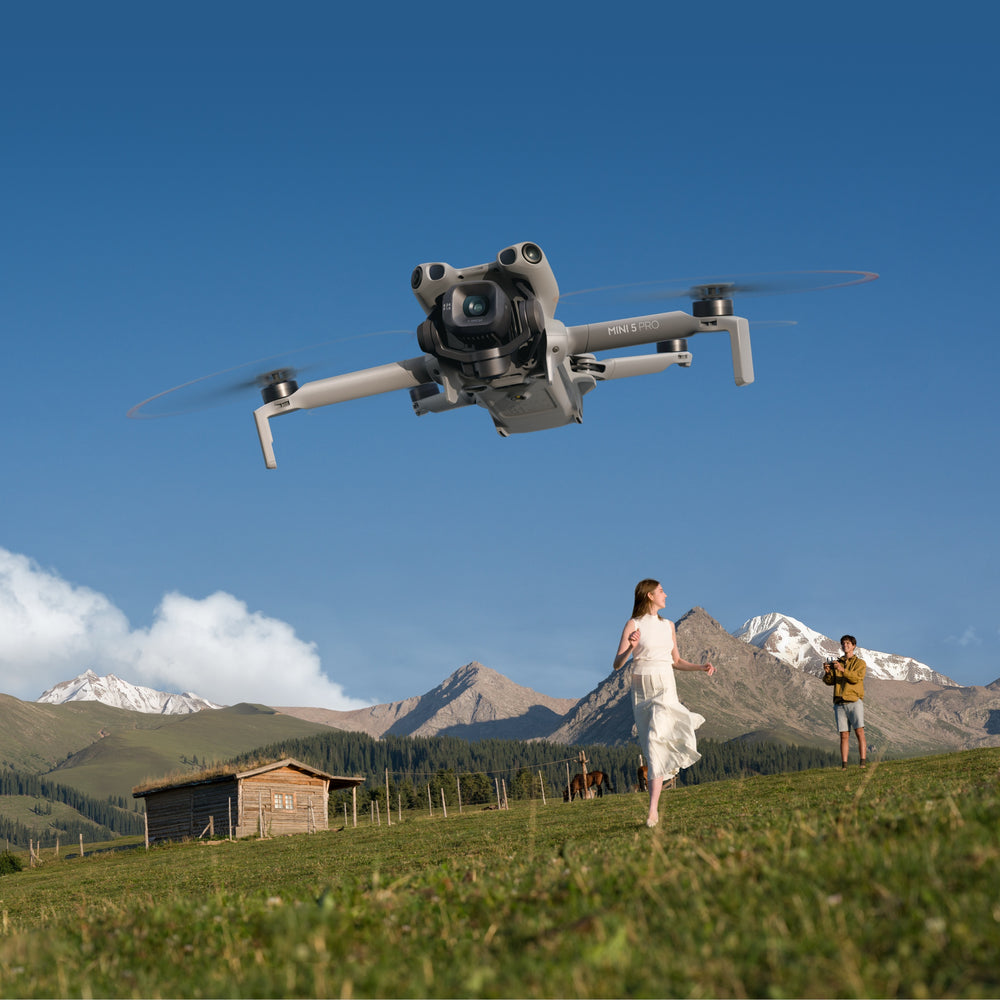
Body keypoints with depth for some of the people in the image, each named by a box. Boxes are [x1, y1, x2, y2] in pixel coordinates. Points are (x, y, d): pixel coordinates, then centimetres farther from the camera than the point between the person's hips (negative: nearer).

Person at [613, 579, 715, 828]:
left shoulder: (668, 625, 13)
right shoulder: (633, 625, -1)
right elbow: (617, 664, -7)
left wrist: (701, 667, 8)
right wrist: (631, 648, -25)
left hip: (665, 688, 1)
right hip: (641, 690, -1)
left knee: (655, 740, -18)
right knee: (653, 750, -1)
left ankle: (653, 810, -18)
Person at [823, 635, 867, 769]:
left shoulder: (860, 663, 9)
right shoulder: (836, 663, 20)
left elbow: (856, 678, -10)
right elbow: (829, 681, 10)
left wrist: (842, 670, -24)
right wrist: (827, 672, -11)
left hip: (854, 701, -3)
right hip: (840, 703, 3)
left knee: (859, 732, -11)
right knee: (844, 735, 0)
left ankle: (863, 762, -13)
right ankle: (844, 765, -2)